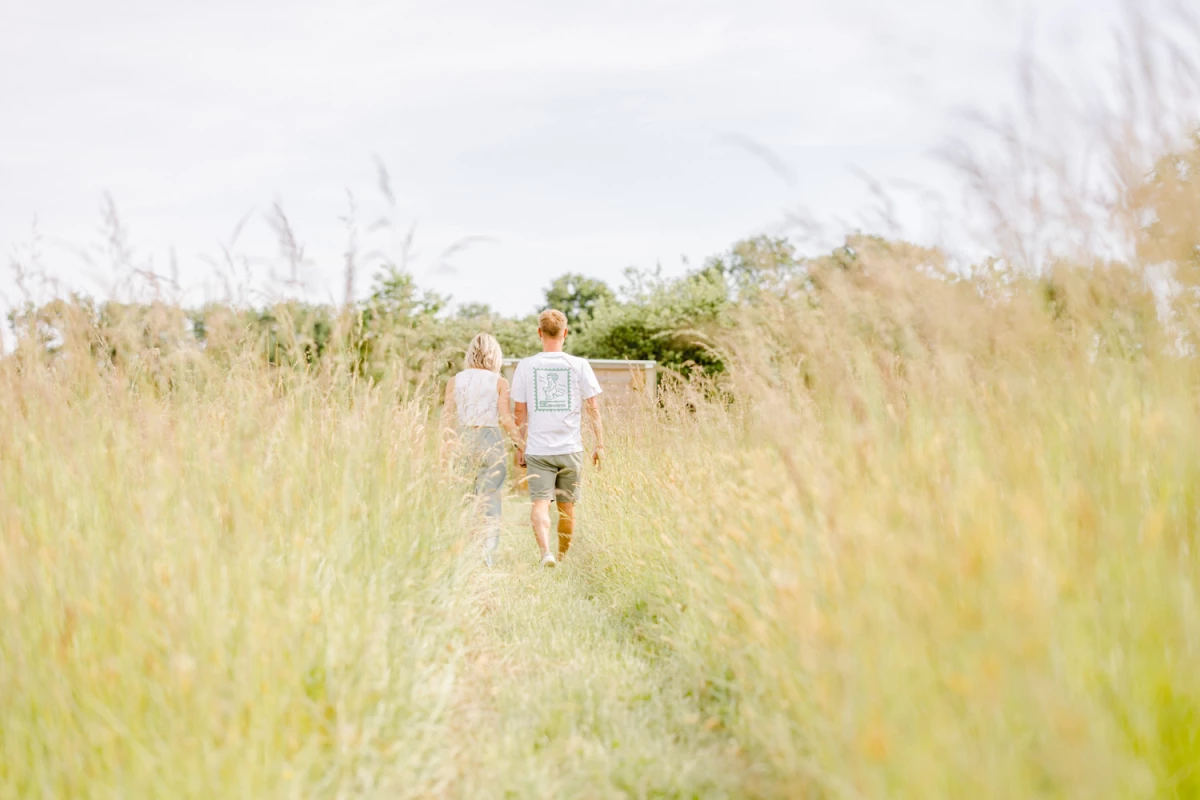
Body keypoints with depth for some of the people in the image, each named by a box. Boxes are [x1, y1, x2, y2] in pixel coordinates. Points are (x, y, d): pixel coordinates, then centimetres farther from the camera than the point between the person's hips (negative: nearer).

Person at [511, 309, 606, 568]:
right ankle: (563, 557, 26)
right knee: (567, 507, 13)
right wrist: (599, 445, 7)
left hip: (538, 449, -1)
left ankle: (546, 551, -25)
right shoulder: (579, 365, -2)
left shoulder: (525, 366, -1)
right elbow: (593, 409, -1)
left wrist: (519, 448, 12)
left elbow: (520, 413, 2)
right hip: (570, 449, 1)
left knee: (540, 504, -3)